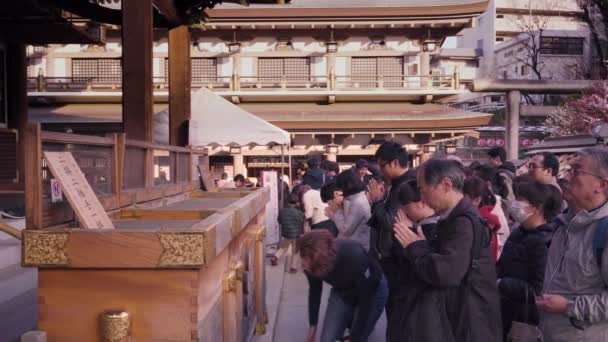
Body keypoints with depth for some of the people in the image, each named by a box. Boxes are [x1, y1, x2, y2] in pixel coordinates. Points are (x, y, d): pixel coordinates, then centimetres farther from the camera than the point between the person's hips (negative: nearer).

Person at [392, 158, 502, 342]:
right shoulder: (455, 218, 11)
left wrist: (415, 246, -16)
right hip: (454, 313, 9)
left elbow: (443, 272, -31)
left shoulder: (464, 222, -22)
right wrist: (412, 235, 0)